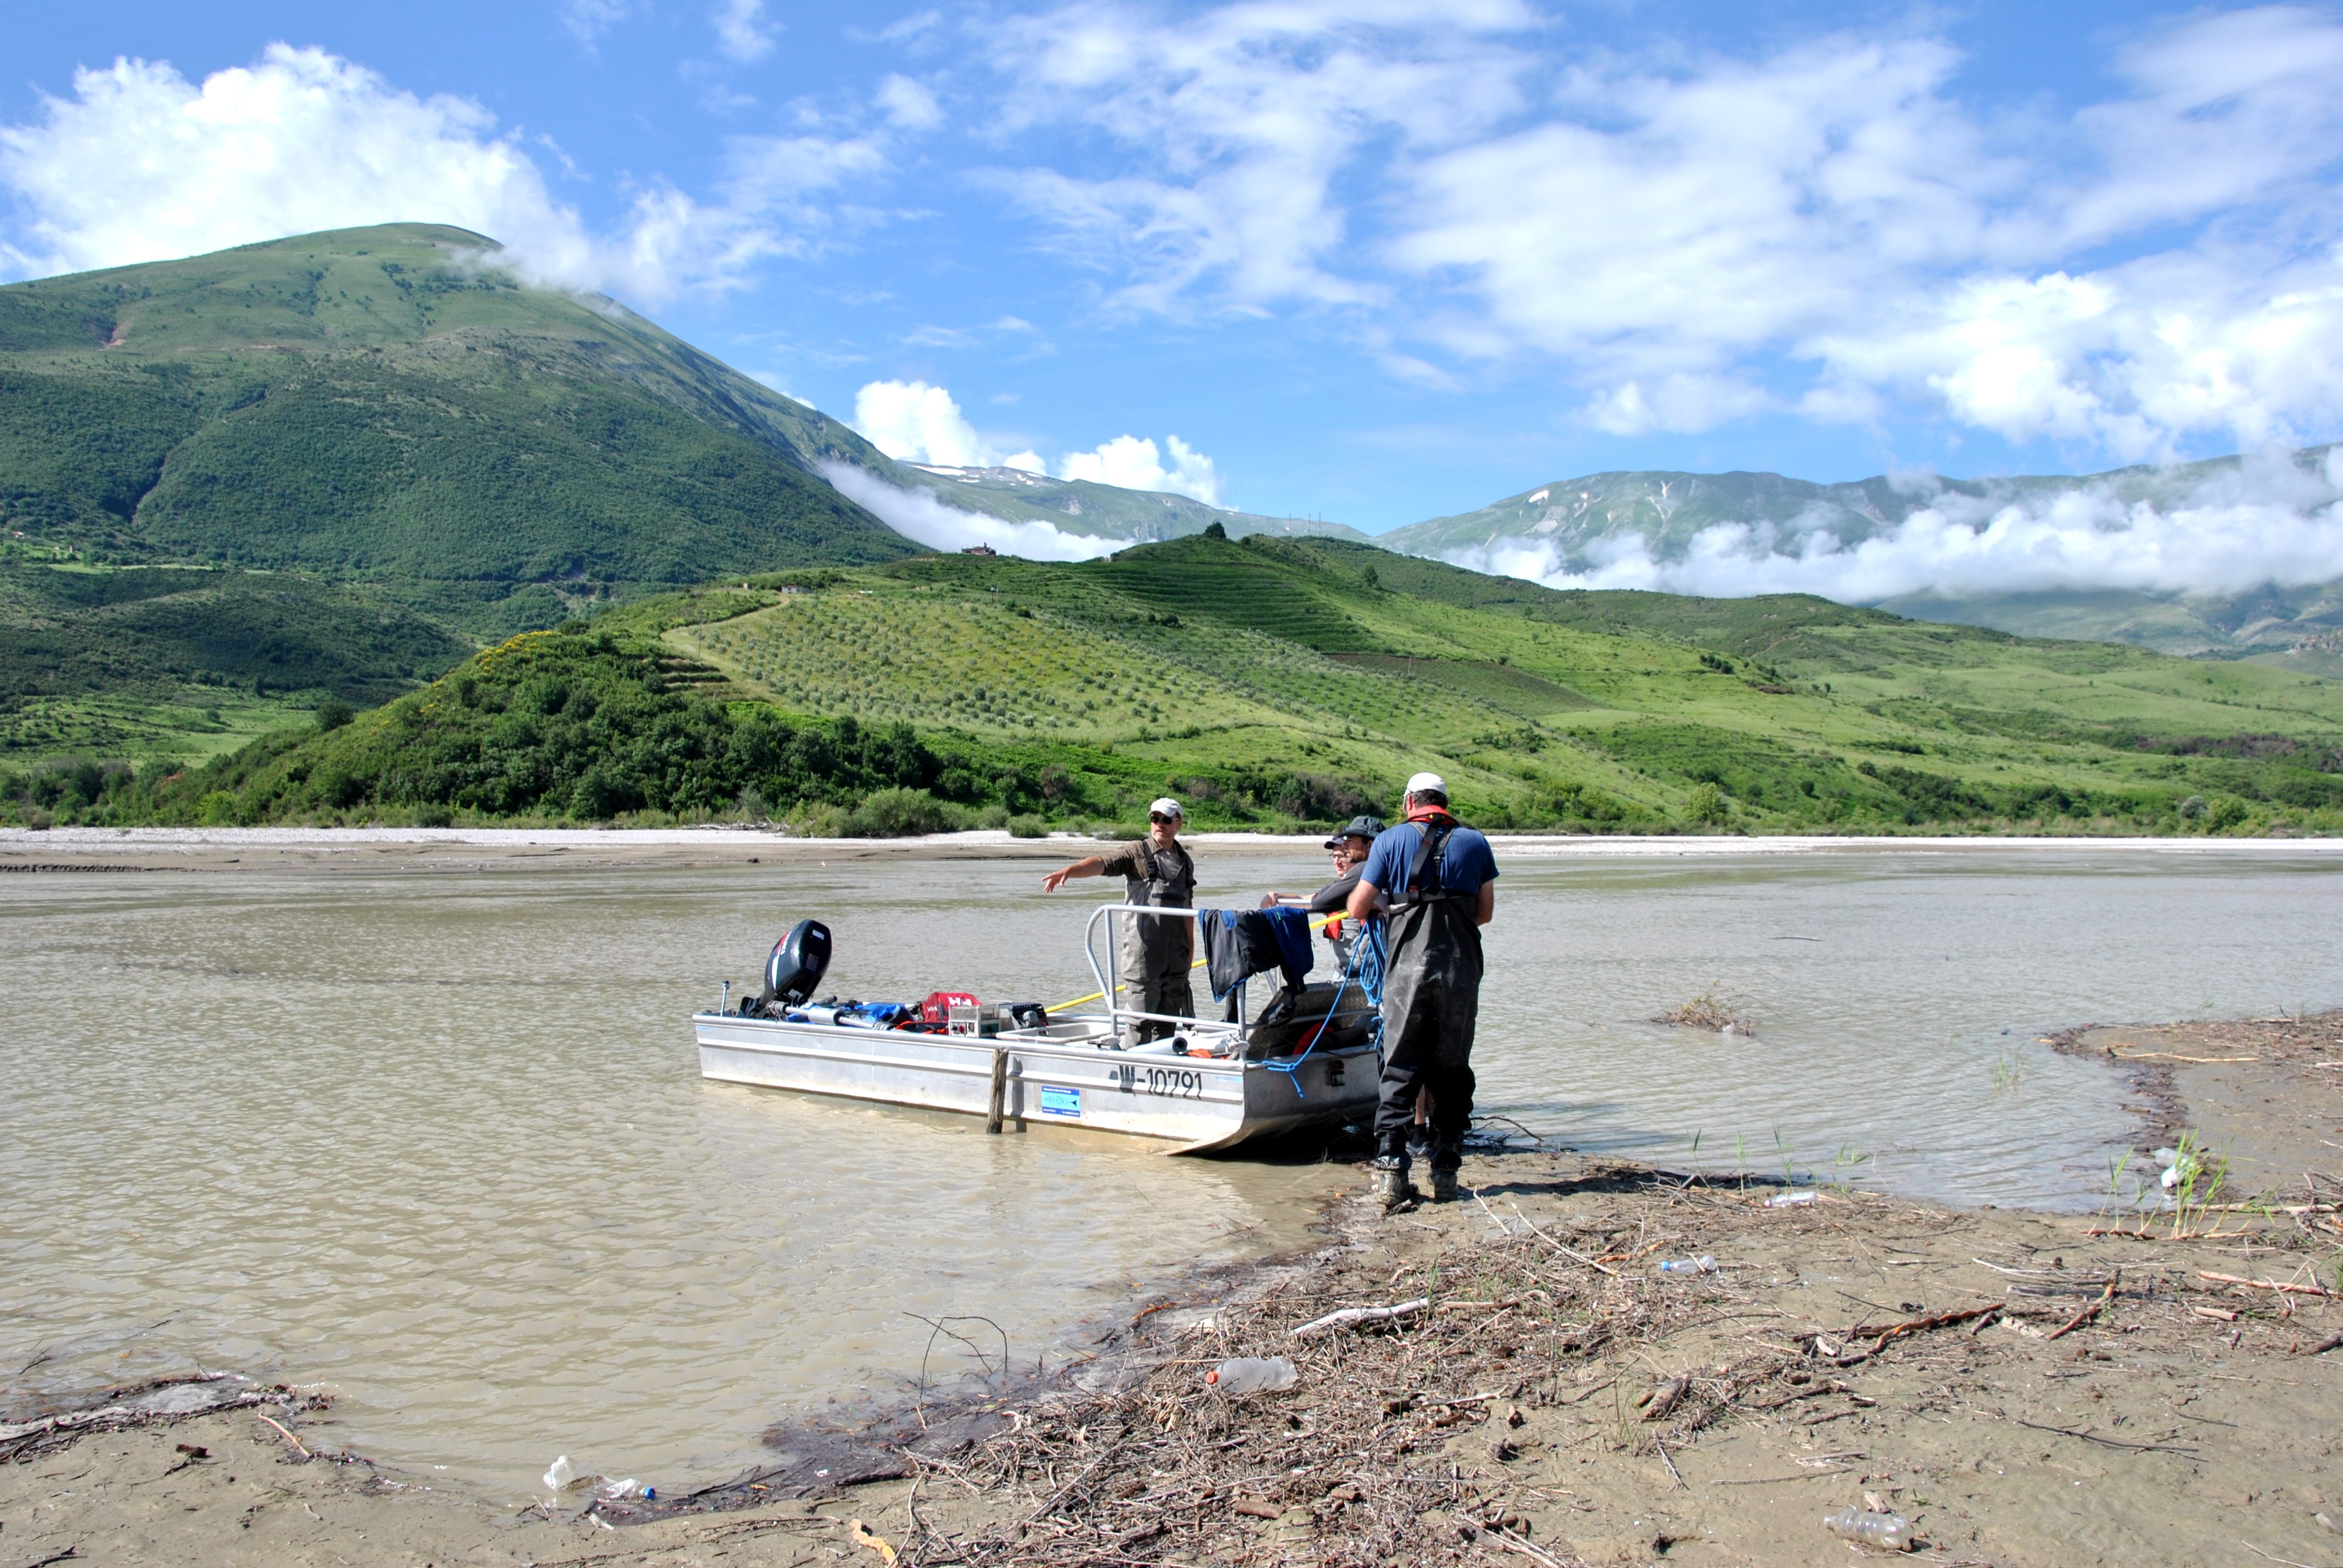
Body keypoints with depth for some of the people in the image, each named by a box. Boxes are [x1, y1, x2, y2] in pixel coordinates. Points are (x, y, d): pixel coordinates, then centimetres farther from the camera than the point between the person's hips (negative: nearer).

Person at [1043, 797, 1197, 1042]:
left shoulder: (1186, 861, 15)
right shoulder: (1137, 852, -1)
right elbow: (1103, 863, -17)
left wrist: (1190, 945, 21)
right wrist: (1069, 870, -35)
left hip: (1176, 955, 5)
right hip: (1142, 952, -5)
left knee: (1168, 1020, 11)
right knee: (1140, 1020, -6)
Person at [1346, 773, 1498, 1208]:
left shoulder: (1391, 841, 3)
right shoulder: (1475, 843, 8)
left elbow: (1358, 909, 1)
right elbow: (1485, 912, 11)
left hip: (1407, 969, -1)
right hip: (1461, 971, 1)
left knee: (1400, 1070, 4)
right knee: (1452, 1071, 10)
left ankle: (1391, 1172, -3)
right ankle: (1446, 1173, 10)